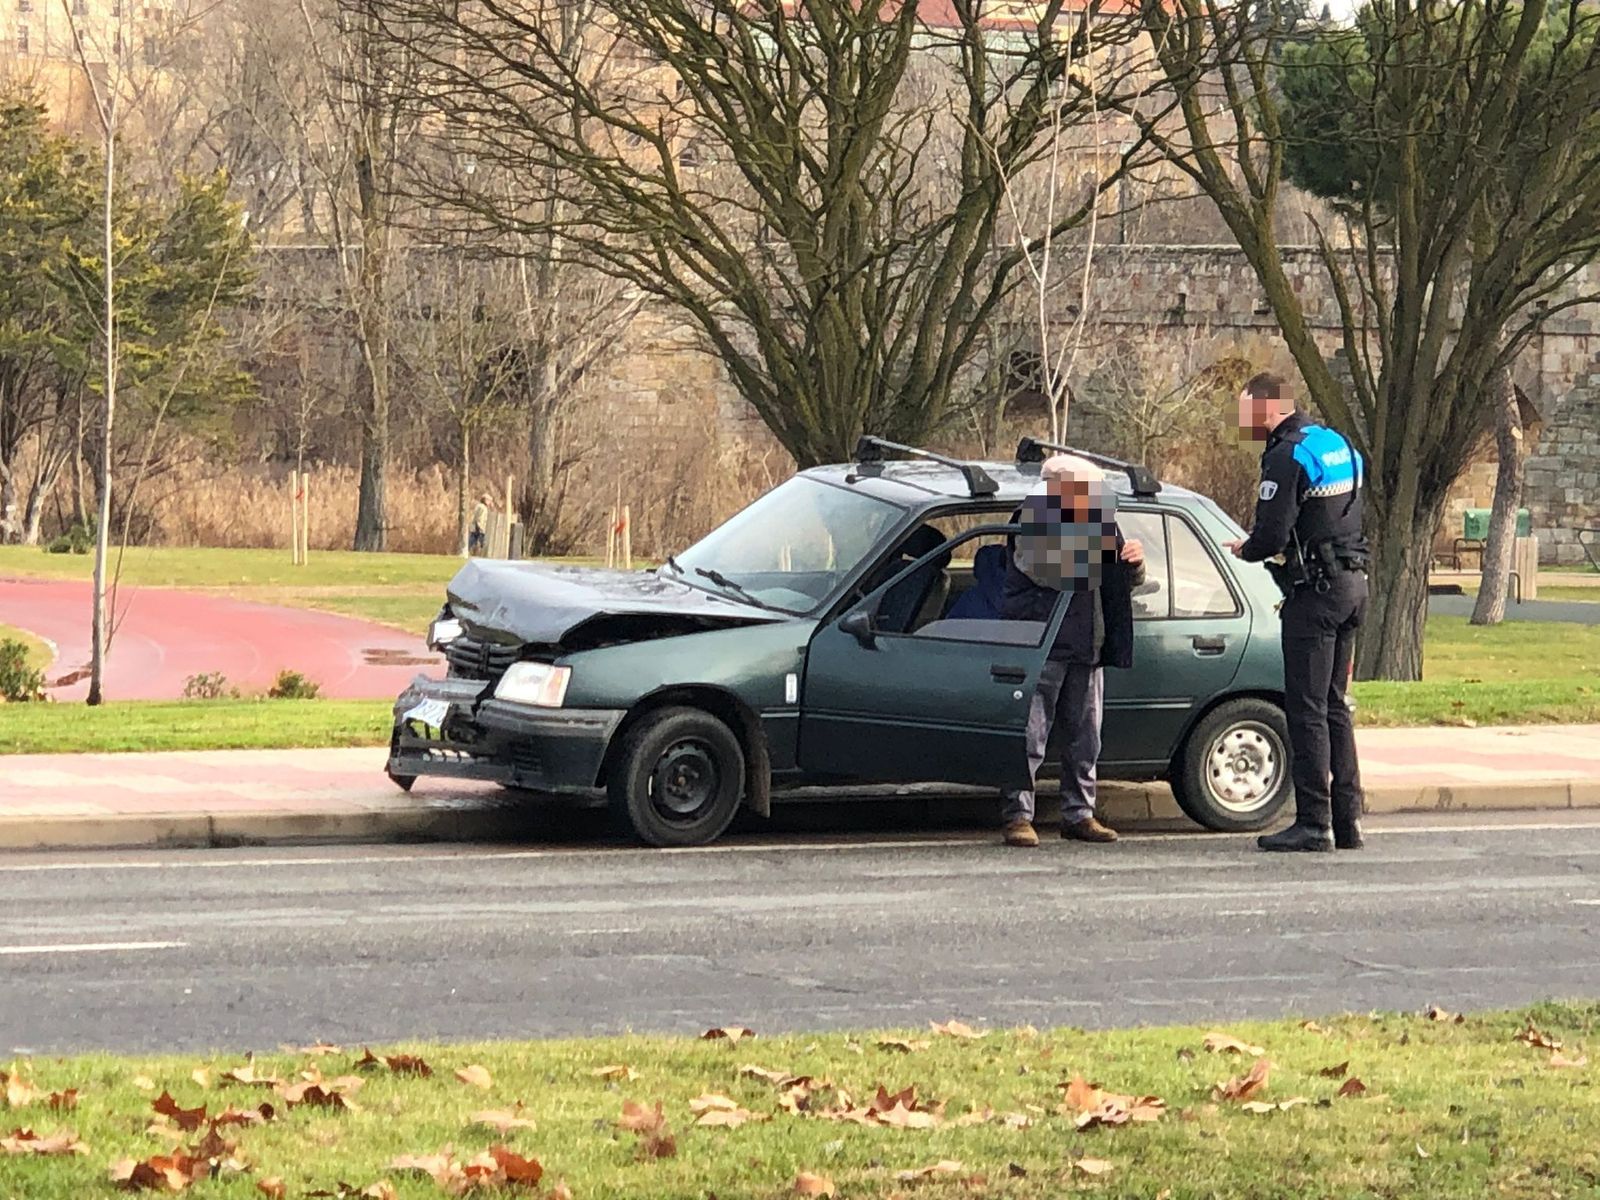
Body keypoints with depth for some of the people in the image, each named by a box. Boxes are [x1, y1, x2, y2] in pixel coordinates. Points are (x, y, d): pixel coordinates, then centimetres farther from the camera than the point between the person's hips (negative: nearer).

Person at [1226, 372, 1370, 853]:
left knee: (1307, 709, -6)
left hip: (1316, 589, -9)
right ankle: (1347, 818, 14)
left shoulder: (1287, 456, -15)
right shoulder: (1338, 445, 15)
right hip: (1353, 584, 9)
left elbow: (1272, 534, -20)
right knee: (1333, 706, 14)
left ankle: (1314, 823, -7)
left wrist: (1245, 550, 1)